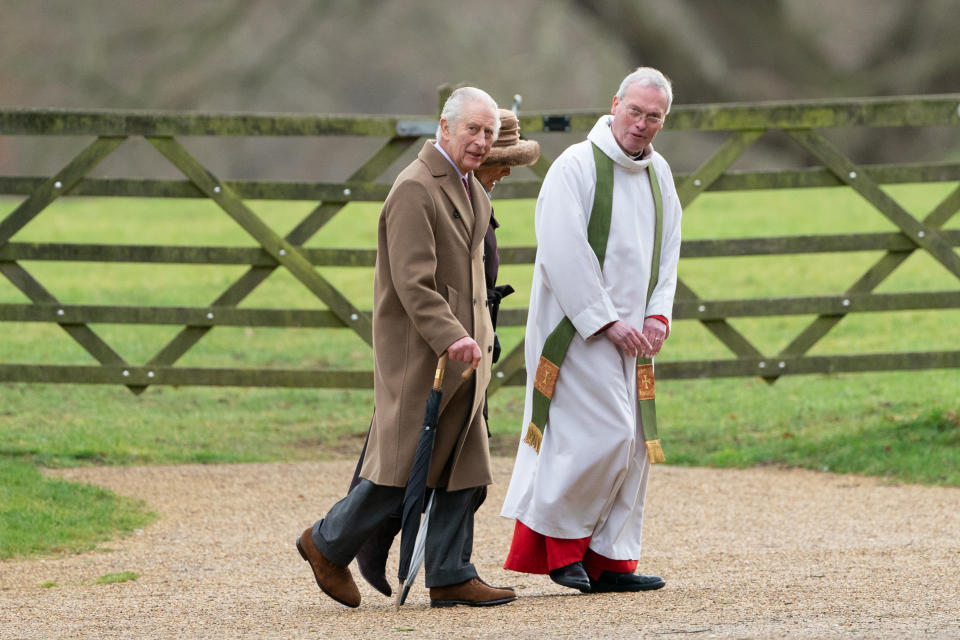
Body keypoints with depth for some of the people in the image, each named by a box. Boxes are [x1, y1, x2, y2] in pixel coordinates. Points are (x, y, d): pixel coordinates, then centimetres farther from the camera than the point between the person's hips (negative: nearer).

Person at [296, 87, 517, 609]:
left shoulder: (469, 187, 15)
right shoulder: (414, 189, -16)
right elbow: (413, 282, -22)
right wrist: (450, 337, -30)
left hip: (463, 346, 9)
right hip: (418, 351, -9)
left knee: (461, 467, 6)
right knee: (404, 465, -4)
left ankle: (450, 576, 9)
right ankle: (328, 544, 12)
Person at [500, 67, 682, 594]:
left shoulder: (658, 175, 11)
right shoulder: (577, 167, -12)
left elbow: (667, 252, 16)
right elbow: (564, 254, -17)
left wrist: (658, 315, 0)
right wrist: (607, 322, -17)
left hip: (630, 332, 8)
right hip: (578, 328, -8)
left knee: (632, 446, 5)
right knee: (602, 435, -14)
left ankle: (608, 560, 10)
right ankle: (560, 542, 2)